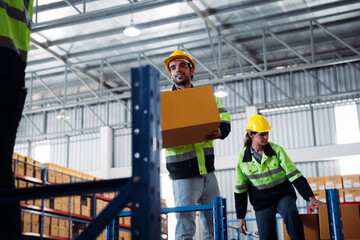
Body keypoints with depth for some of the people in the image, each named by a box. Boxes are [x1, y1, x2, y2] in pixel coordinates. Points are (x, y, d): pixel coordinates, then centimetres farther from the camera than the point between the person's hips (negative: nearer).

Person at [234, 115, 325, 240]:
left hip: (283, 195, -1)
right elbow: (240, 189, 3)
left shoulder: (276, 150, -7)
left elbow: (295, 175, -8)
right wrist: (241, 217, 4)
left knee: (290, 213, -33)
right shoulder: (242, 157, -5)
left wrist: (310, 197, -17)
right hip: (262, 202, 1)